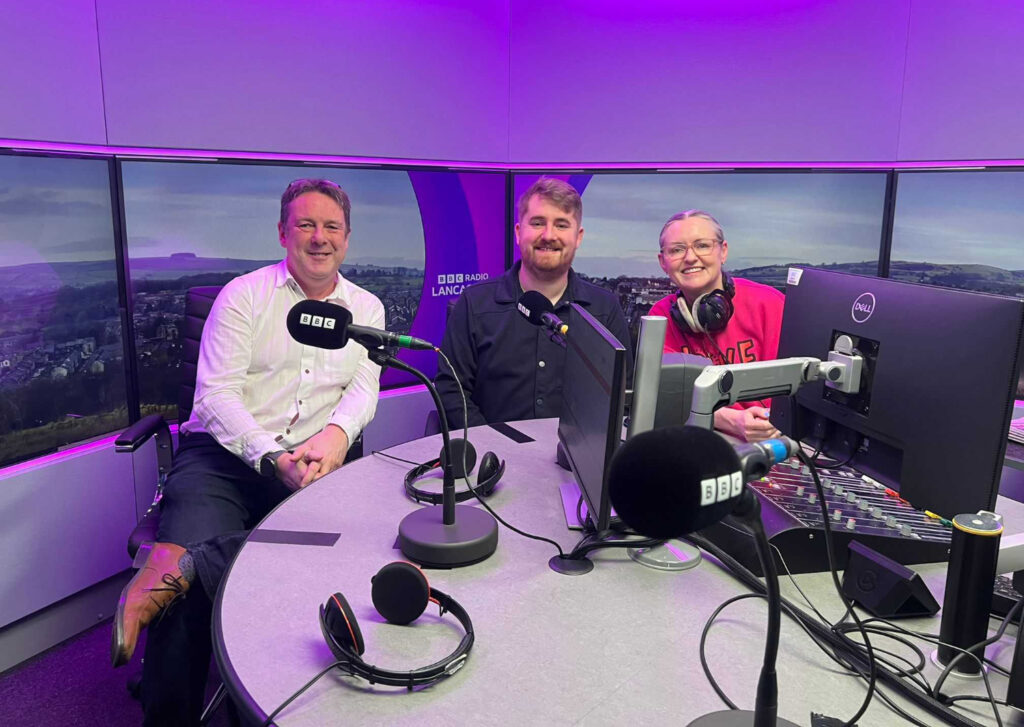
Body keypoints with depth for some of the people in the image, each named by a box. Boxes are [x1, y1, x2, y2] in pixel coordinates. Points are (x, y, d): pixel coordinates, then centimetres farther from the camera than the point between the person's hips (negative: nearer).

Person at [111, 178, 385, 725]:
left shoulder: (366, 308, 15)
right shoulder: (244, 294, 6)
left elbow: (364, 390, 5)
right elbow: (216, 393, -3)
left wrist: (336, 433, -19)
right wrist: (271, 458, -19)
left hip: (315, 462, 2)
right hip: (222, 456, -1)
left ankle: (179, 563, -30)